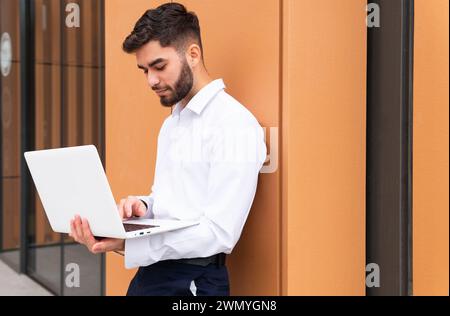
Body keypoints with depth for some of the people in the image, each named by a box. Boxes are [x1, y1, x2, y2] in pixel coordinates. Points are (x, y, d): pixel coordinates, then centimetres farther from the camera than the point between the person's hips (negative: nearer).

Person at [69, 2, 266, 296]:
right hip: (151, 271, 8)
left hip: (195, 280, -8)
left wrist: (126, 244, -28)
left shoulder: (235, 125, -17)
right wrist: (142, 206, -5)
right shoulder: (171, 123, 11)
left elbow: (219, 233, -23)